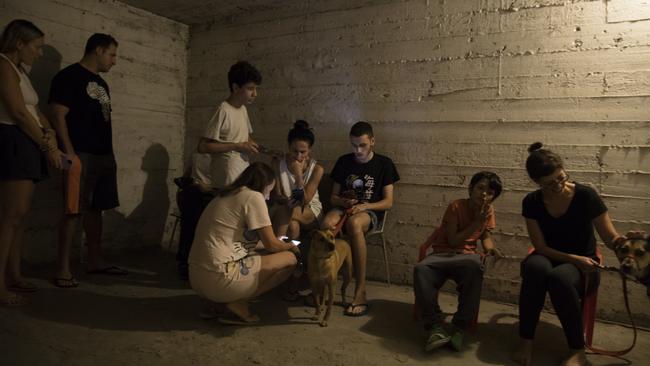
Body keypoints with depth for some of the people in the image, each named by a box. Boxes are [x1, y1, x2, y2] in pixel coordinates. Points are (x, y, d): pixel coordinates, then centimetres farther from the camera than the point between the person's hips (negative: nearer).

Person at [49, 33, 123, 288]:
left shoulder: (101, 83, 21)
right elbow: (58, 116, -12)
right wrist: (69, 153, -19)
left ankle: (95, 262, 20)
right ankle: (63, 269, -2)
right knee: (73, 211, -8)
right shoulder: (68, 76, -4)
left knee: (95, 209, 12)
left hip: (104, 156, 8)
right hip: (80, 155, -8)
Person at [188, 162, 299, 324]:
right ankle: (239, 303, -5)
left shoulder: (225, 195, 19)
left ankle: (217, 302, 9)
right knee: (290, 259, 1)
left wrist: (280, 245, 30)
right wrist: (290, 247, 18)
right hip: (220, 279, -9)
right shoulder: (253, 197, -7)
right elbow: (271, 244, -4)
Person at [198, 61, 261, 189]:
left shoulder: (243, 109, 10)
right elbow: (203, 146, -18)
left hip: (244, 178, 8)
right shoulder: (224, 111, -15)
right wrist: (237, 146, -19)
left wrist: (253, 145, 3)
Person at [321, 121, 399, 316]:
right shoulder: (343, 161, 11)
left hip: (370, 211, -3)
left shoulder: (384, 164, 2)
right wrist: (344, 202, -10)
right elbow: (333, 196, 14)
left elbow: (388, 202, 0)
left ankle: (360, 292, -37)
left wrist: (364, 206, -18)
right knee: (327, 223, -36)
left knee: (354, 224, -41)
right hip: (344, 207, 3)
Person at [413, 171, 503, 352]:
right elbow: (452, 241, -10)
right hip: (443, 254, -2)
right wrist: (476, 222, -15)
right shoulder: (456, 206, -8)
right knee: (421, 269, -37)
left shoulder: (488, 210, 6)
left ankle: (459, 327, -29)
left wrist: (490, 248, -5)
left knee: (474, 265, -38)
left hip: (466, 255, 2)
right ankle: (434, 327, -30)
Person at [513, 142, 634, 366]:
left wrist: (622, 242, -36)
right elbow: (541, 246, -8)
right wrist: (574, 259, -23)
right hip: (549, 258, 2)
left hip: (583, 265, -1)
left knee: (560, 277, -39)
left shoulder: (586, 196, -14)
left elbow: (610, 237, -11)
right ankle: (526, 342, -24)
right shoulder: (532, 202, -9)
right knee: (536, 267, -37)